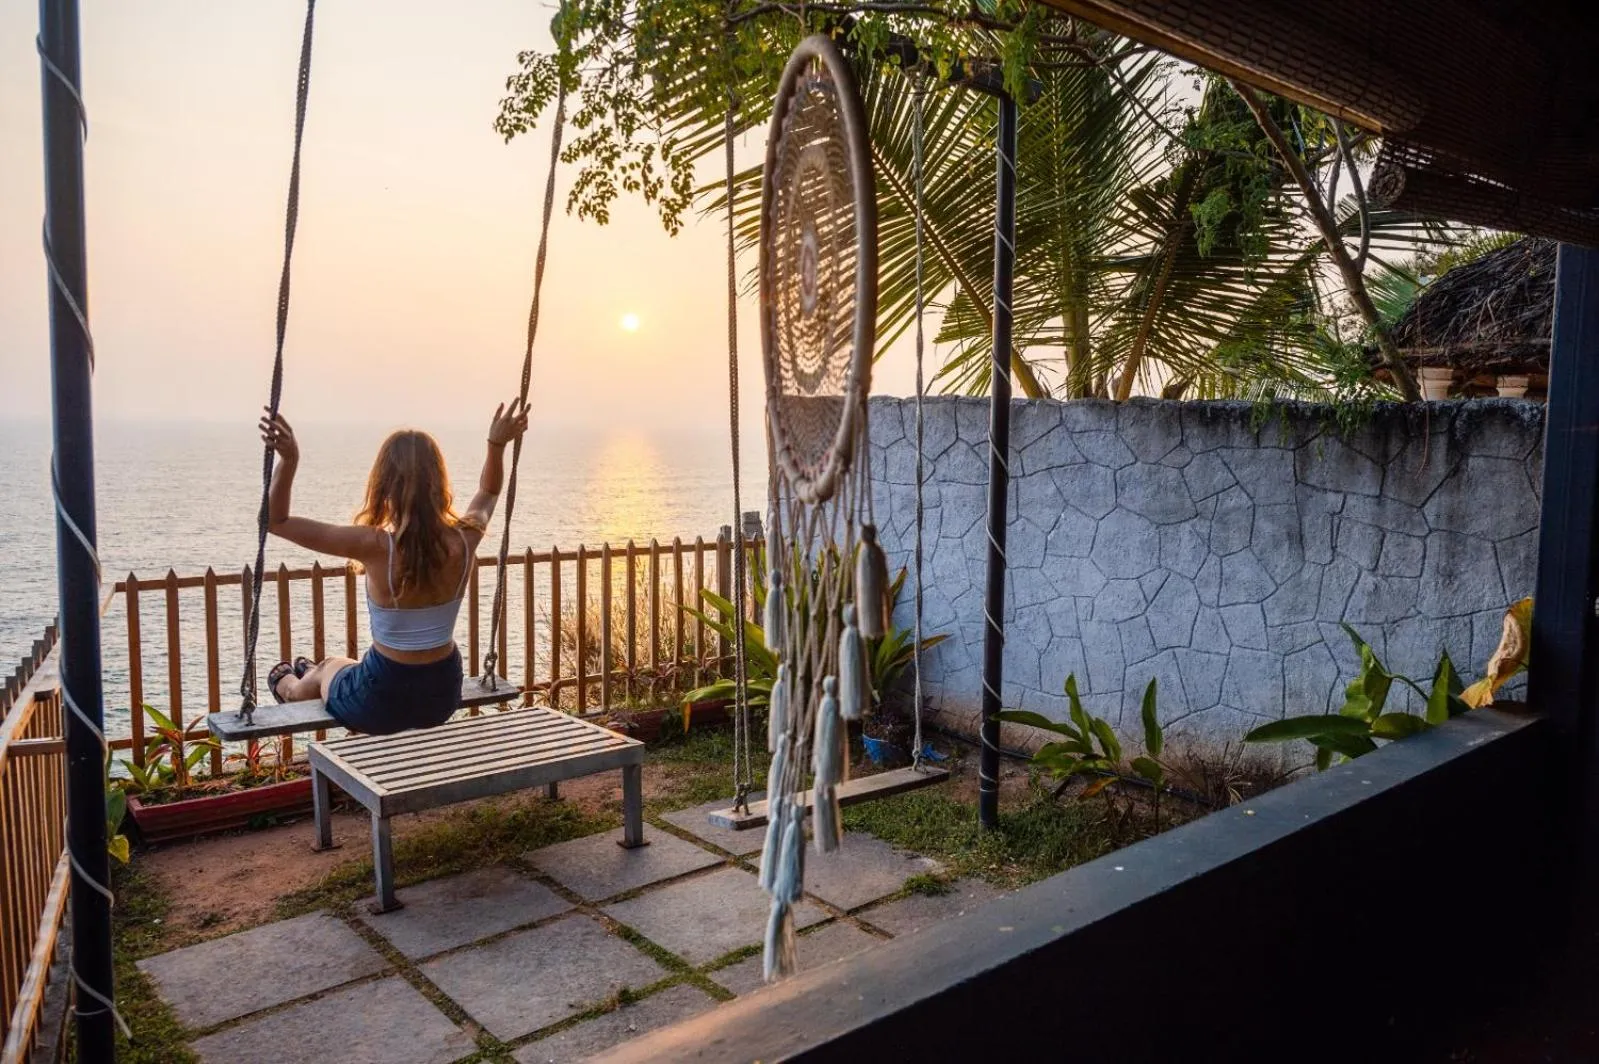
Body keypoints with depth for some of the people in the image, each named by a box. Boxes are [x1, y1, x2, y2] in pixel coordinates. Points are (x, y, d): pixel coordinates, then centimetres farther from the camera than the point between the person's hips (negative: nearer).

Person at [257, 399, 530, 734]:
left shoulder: (376, 546, -25)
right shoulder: (463, 540, -14)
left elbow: (277, 521, -16)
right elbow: (488, 494, 11)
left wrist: (289, 459, -24)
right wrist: (498, 444, 11)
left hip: (381, 705, -4)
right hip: (443, 697, 4)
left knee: (327, 669, 34)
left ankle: (290, 687, 69)